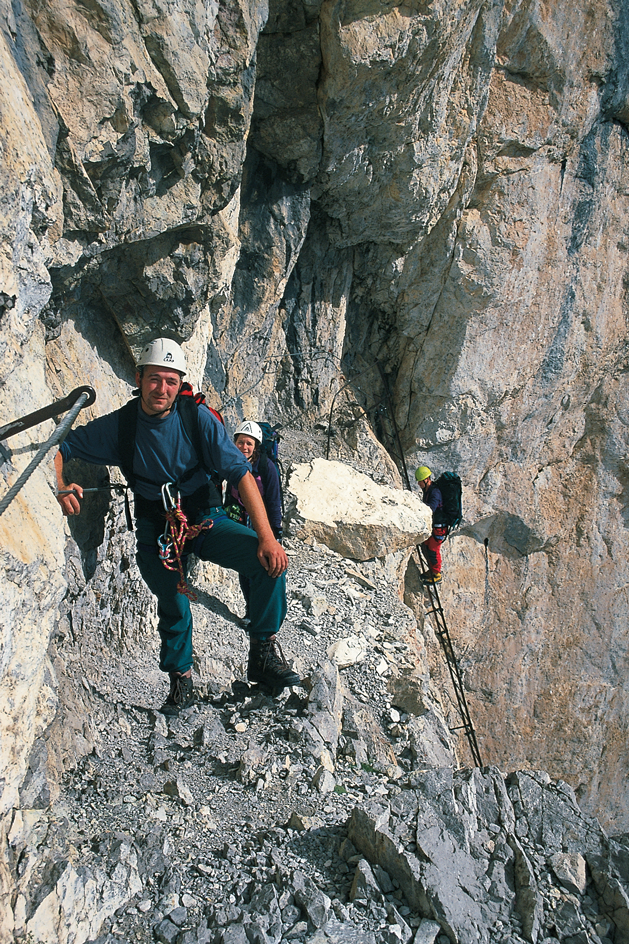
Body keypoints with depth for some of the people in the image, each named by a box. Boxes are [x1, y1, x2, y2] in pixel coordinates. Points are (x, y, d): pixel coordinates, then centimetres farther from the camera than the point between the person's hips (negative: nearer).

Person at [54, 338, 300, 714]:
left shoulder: (197, 417, -12)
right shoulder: (119, 426, -7)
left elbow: (241, 473, -19)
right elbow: (58, 448, 0)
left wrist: (266, 536, -28)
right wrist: (60, 486, -24)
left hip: (207, 520, -1)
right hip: (156, 533, 1)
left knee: (271, 559, -22)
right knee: (173, 608, -6)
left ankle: (263, 651, -5)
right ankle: (182, 679, 23)